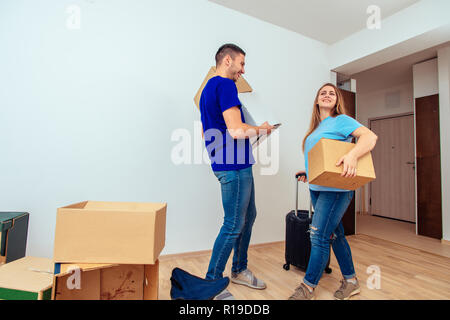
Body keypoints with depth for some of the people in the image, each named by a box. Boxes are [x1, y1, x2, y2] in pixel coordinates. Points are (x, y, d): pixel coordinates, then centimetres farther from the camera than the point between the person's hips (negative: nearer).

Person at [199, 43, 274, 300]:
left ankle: (239, 270, 34)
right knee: (234, 225, 0)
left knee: (248, 216, 18)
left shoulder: (209, 87, 20)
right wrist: (262, 129, -3)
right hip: (234, 167, -10)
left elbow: (209, 132, 23)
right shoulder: (225, 85, -12)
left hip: (238, 166, 10)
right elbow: (237, 130, -22)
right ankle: (212, 283, 18)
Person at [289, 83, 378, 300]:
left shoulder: (341, 120, -3)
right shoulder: (316, 127, 19)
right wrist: (308, 172, 10)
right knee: (334, 234, 15)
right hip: (316, 188, 8)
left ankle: (308, 287, 9)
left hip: (335, 188, -8)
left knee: (318, 236, -6)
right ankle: (351, 282, 31)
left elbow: (370, 137, -17)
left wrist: (353, 154, -34)